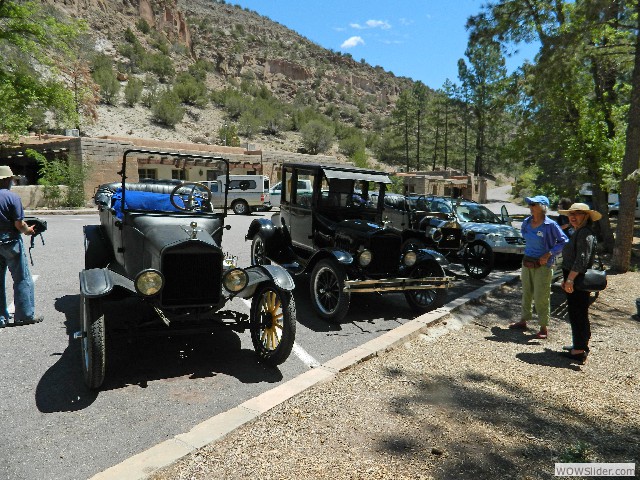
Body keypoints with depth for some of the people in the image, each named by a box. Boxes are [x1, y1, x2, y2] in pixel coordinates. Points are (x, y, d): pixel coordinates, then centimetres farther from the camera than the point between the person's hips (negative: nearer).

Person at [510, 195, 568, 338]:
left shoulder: (550, 225, -14)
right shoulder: (527, 222, 5)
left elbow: (564, 242, -10)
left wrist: (548, 254, -17)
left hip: (542, 264, -6)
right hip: (527, 262, 6)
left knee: (541, 297, -3)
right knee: (526, 293, 16)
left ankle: (544, 327, 9)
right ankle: (524, 320, 28)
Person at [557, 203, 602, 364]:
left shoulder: (586, 234, -16)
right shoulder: (578, 232, 17)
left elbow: (582, 259, -26)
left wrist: (570, 279, -29)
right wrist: (566, 279, 23)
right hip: (573, 279, 11)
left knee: (577, 314, -5)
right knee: (580, 314, 19)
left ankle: (579, 351, 2)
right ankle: (582, 344, 32)